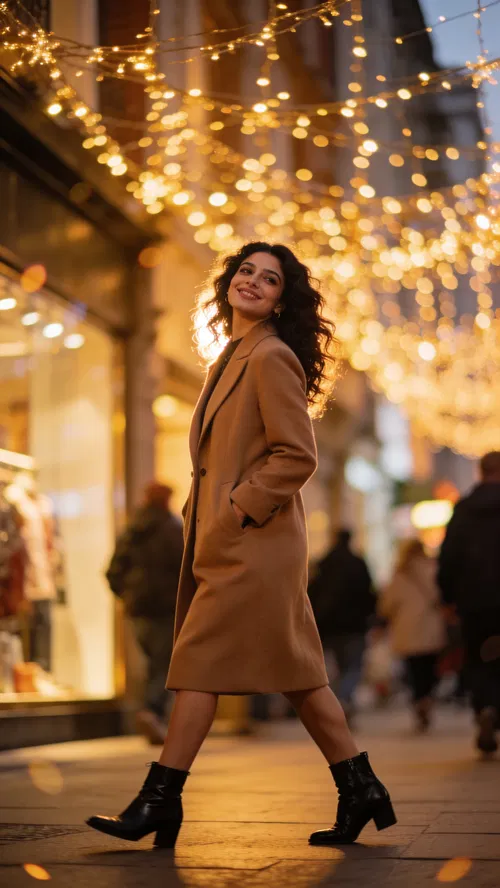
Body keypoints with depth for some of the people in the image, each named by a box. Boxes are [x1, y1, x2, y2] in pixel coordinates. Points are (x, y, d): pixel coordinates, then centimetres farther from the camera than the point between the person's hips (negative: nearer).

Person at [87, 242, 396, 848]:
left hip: (252, 543, -10)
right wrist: (206, 514, 14)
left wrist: (237, 510, -15)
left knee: (199, 658, -8)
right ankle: (361, 791, 16)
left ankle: (160, 800, -2)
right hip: (228, 542, 10)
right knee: (294, 668, 10)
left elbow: (297, 456, -15)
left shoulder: (272, 356, -9)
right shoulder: (232, 359, 20)